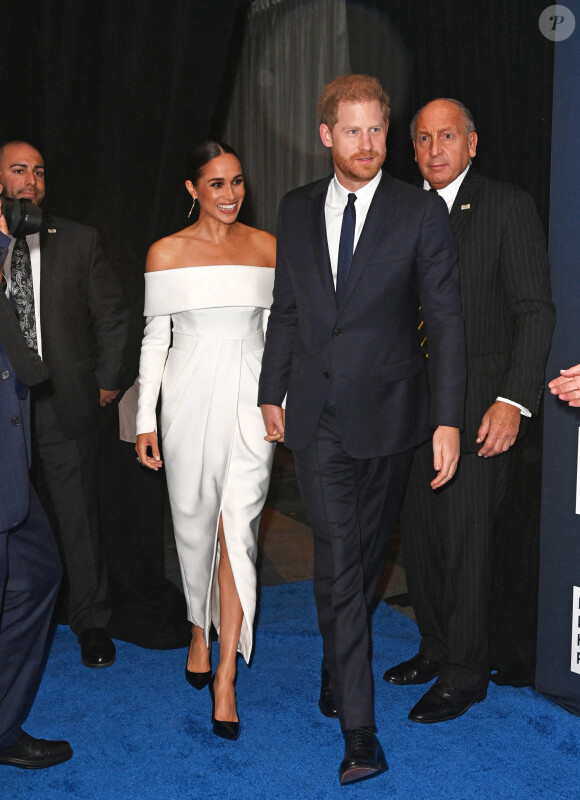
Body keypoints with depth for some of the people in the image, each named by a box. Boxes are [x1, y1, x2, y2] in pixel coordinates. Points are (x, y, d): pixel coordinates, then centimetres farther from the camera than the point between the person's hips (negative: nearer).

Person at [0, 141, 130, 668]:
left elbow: (111, 316, 9)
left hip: (65, 403, 0)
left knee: (78, 517, 7)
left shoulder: (79, 241, 6)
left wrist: (106, 382, 6)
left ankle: (92, 625, 22)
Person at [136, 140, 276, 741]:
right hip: (190, 395, 0)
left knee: (239, 527, -7)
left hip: (249, 396, 0)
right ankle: (199, 629, 37)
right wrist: (145, 419, -1)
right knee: (194, 522, 11)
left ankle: (225, 675, -1)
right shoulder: (166, 252, 2)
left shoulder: (265, 246, 6)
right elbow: (155, 337, 3)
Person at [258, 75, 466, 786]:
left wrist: (448, 418, -11)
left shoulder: (421, 212, -4)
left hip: (388, 413, -1)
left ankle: (337, 674, 38)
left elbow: (446, 318, -5)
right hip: (317, 416, 1)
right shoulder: (296, 211, 7)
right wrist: (272, 393, 13)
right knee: (338, 563, -2)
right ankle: (359, 731, 6)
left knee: (366, 557, 13)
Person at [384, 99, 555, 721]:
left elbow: (535, 311, -8)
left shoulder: (508, 207, -3)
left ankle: (465, 673, 15)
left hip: (477, 404, -5)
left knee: (464, 539, -1)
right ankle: (435, 649, 30)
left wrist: (513, 400, -17)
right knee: (418, 532, 12)